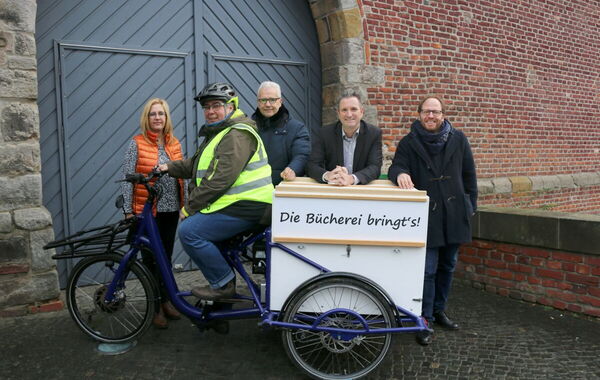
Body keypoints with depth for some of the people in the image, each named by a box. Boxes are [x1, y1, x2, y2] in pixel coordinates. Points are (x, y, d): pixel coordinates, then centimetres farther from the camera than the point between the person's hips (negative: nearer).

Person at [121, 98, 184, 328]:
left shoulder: (175, 144, 7)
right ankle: (156, 308, 17)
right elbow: (127, 179, -7)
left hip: (171, 210, 4)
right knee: (150, 259, 5)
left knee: (166, 257, 14)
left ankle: (166, 300, 28)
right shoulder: (137, 144, -6)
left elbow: (183, 176, 12)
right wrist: (128, 211, -11)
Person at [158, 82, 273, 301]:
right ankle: (222, 283, 22)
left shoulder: (237, 135, -15)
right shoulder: (218, 133, 22)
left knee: (189, 231, -17)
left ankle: (223, 284, -5)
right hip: (234, 202, 11)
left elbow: (220, 179, -23)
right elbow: (197, 165, 23)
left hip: (245, 207, -11)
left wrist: (189, 207, -17)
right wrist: (170, 167, 7)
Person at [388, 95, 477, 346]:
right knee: (427, 270, -4)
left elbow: (469, 175, 11)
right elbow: (396, 166, -8)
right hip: (426, 215, -3)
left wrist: (470, 205, 10)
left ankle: (439, 310, 31)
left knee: (447, 267, 14)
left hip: (454, 215, 3)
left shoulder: (458, 140, 6)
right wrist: (400, 174, -32)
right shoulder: (409, 143, 1)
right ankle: (425, 320, 8)